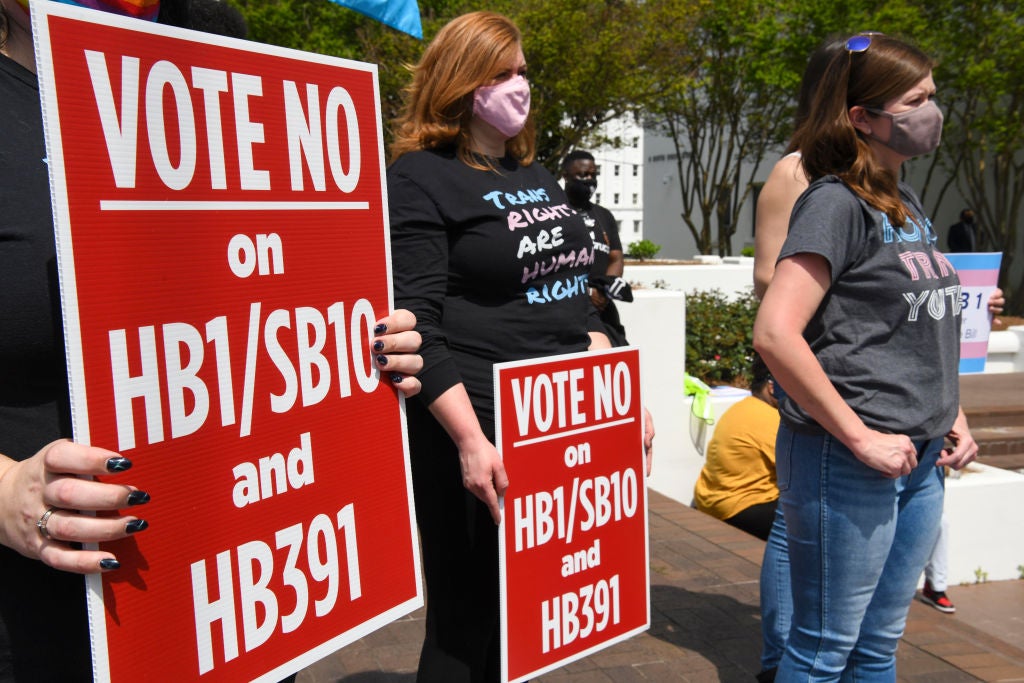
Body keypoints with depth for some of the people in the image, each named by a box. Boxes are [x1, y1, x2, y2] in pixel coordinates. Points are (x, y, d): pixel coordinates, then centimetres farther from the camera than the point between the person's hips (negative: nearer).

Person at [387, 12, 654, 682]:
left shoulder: (537, 175, 15)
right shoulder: (421, 179, -8)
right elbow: (417, 329, -17)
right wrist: (470, 441, -24)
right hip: (481, 433, -7)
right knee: (468, 621, 7)